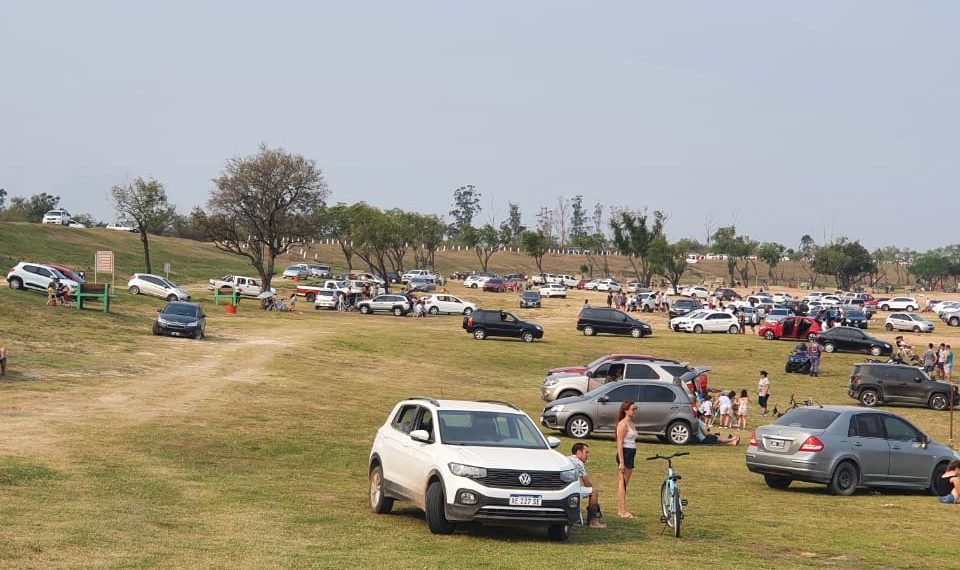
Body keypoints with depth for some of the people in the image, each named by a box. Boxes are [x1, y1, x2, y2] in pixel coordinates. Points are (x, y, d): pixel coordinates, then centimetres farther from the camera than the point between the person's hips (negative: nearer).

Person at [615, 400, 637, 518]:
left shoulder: (630, 423, 15)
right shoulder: (623, 424, -13)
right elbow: (619, 444, -17)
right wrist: (621, 462, -20)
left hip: (631, 455, 9)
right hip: (624, 454, -9)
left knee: (623, 484, 11)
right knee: (622, 483, -6)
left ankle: (621, 510, 15)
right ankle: (622, 511, -6)